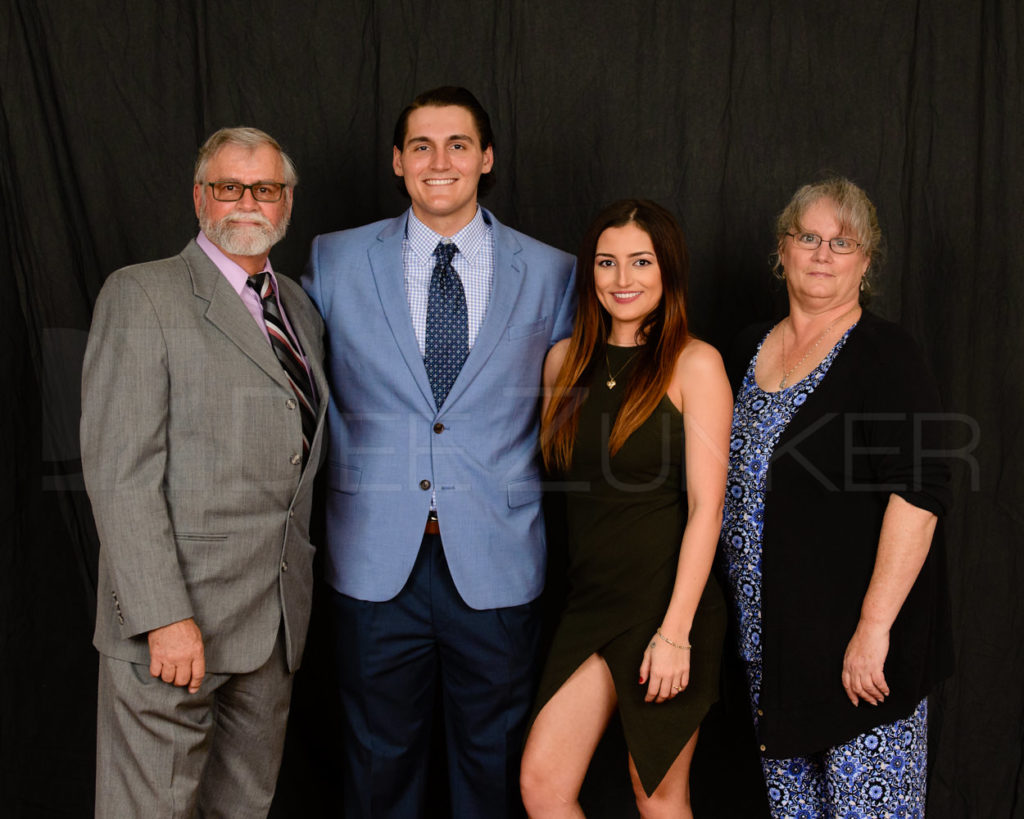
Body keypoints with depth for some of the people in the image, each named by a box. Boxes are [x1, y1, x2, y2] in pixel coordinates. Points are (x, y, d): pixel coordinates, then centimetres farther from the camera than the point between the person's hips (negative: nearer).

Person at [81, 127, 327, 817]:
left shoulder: (300, 308, 16)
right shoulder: (142, 296, -5)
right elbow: (120, 470, -13)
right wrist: (164, 616, -20)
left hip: (277, 620, 6)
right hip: (175, 616, -6)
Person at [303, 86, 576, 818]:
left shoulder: (550, 273, 2)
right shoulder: (336, 260, 3)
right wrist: (343, 468, 4)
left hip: (495, 560, 0)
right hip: (378, 559, 0)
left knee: (492, 759, 14)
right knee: (381, 757, 14)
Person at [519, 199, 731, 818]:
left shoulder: (695, 363, -7)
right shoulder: (566, 361, 9)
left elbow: (706, 507, -11)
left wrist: (675, 632, -16)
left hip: (666, 604, -5)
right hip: (591, 602, 5)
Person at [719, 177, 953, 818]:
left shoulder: (886, 356, -11)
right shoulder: (753, 351, 10)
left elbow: (919, 494, -20)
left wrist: (874, 628, -24)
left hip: (856, 644, -6)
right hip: (769, 633, 6)